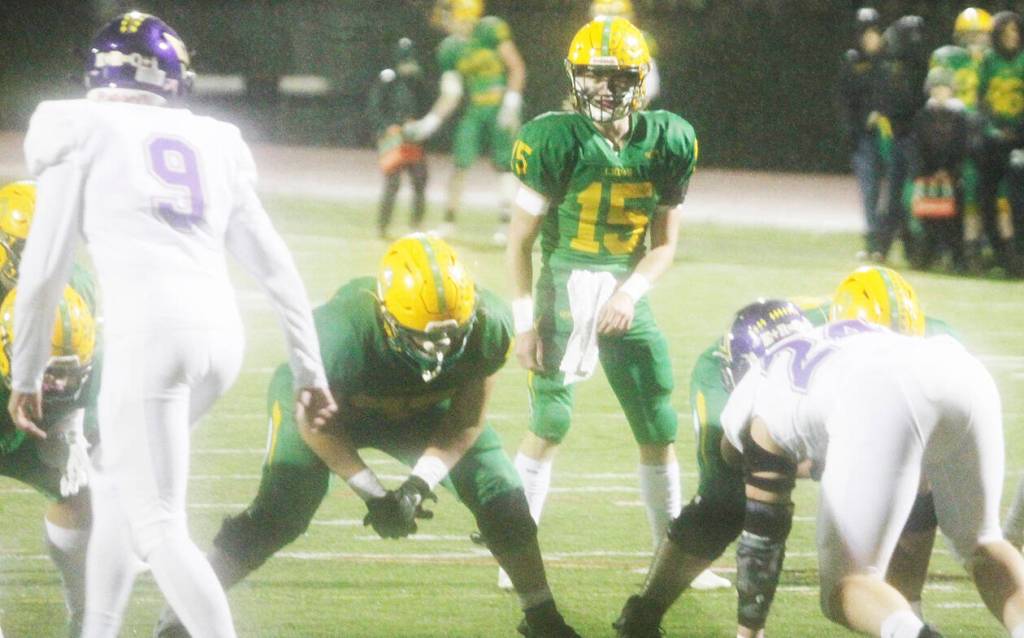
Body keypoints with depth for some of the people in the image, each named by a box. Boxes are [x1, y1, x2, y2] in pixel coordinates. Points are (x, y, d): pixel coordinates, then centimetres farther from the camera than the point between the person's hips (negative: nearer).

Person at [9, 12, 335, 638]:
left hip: (149, 334, -6)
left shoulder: (84, 135, 8)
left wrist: (27, 375, 14)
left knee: (158, 527, -4)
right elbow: (275, 265, 20)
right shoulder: (214, 145, 21)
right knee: (117, 484, 26)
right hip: (221, 334, 6)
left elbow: (45, 269, 6)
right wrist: (310, 370, 25)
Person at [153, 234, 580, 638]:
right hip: (324, 403, -4)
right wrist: (374, 497, -24)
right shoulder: (345, 332, -42)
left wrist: (419, 485, -28)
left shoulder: (488, 327, -32)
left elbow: (466, 422, -16)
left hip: (420, 413, 4)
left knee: (501, 496, -7)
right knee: (279, 514, -19)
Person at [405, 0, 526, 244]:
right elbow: (451, 93, 7)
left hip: (501, 107, -4)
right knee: (461, 165, -1)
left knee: (504, 165, -3)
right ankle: (449, 222, 8)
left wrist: (511, 103, -15)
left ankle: (505, 223, 4)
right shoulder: (449, 50, 3)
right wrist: (431, 122, -1)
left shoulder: (491, 30, -12)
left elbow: (516, 67, -8)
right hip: (474, 111, 4)